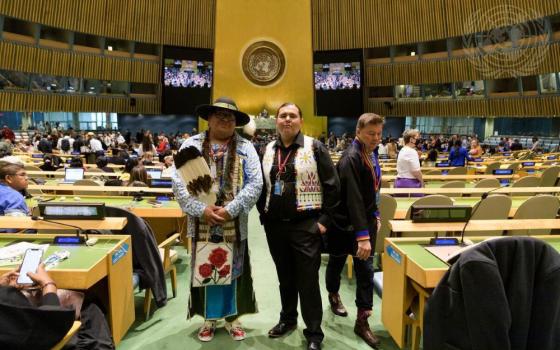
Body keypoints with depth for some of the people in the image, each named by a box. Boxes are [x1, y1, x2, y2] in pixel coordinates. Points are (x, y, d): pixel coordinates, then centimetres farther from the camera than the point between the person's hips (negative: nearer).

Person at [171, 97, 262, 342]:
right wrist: (201, 210, -16)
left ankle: (232, 318, 30)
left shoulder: (245, 148, 2)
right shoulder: (191, 145, 2)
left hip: (234, 225, 0)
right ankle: (209, 318, 30)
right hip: (202, 224, 0)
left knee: (233, 271, 11)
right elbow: (178, 181, -5)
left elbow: (255, 184, -7)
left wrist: (230, 210, -16)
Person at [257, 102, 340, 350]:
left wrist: (324, 220, -9)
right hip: (275, 226, 5)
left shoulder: (314, 147, -5)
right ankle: (288, 318, 38)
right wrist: (264, 215, 9)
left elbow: (332, 185, -6)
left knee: (308, 280, 2)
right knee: (284, 277, 18)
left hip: (306, 225, -4)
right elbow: (260, 186, 16)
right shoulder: (267, 151, 8)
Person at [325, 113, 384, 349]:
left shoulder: (372, 153, 3)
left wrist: (375, 215, 14)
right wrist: (362, 235, -33)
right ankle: (333, 296, 45)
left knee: (365, 269, 5)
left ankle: (362, 321, 16)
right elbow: (353, 198, -30)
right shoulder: (351, 159, -23)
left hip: (366, 221, 7)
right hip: (345, 223, -6)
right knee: (337, 261, 17)